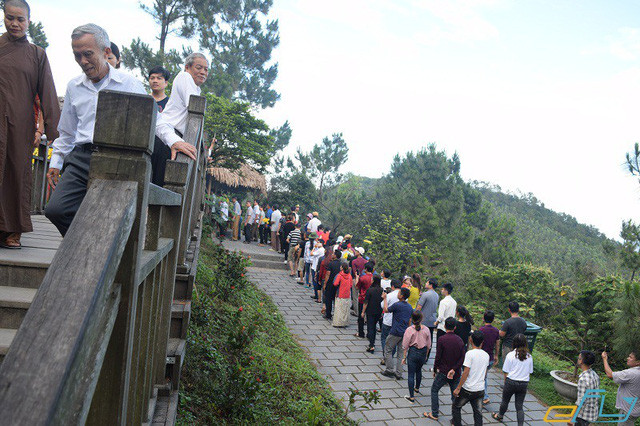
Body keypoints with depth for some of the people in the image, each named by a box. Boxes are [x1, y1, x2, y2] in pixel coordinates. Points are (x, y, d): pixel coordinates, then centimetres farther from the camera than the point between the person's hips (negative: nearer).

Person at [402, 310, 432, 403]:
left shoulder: (409, 330, -16)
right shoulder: (426, 330, -8)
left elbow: (405, 346, -10)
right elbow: (428, 345, 2)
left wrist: (404, 357, 0)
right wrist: (425, 355, 17)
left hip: (413, 352, -4)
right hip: (423, 353, 4)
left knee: (411, 374, 4)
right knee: (419, 370, 28)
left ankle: (411, 397, 6)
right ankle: (417, 388, 48)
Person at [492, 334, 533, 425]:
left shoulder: (510, 355, -12)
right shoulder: (529, 357, -1)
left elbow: (506, 372, -7)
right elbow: (530, 372, 6)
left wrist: (505, 383, 7)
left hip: (511, 382, -3)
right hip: (524, 384, 3)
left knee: (505, 401, 19)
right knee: (519, 406, 10)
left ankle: (500, 416, 40)